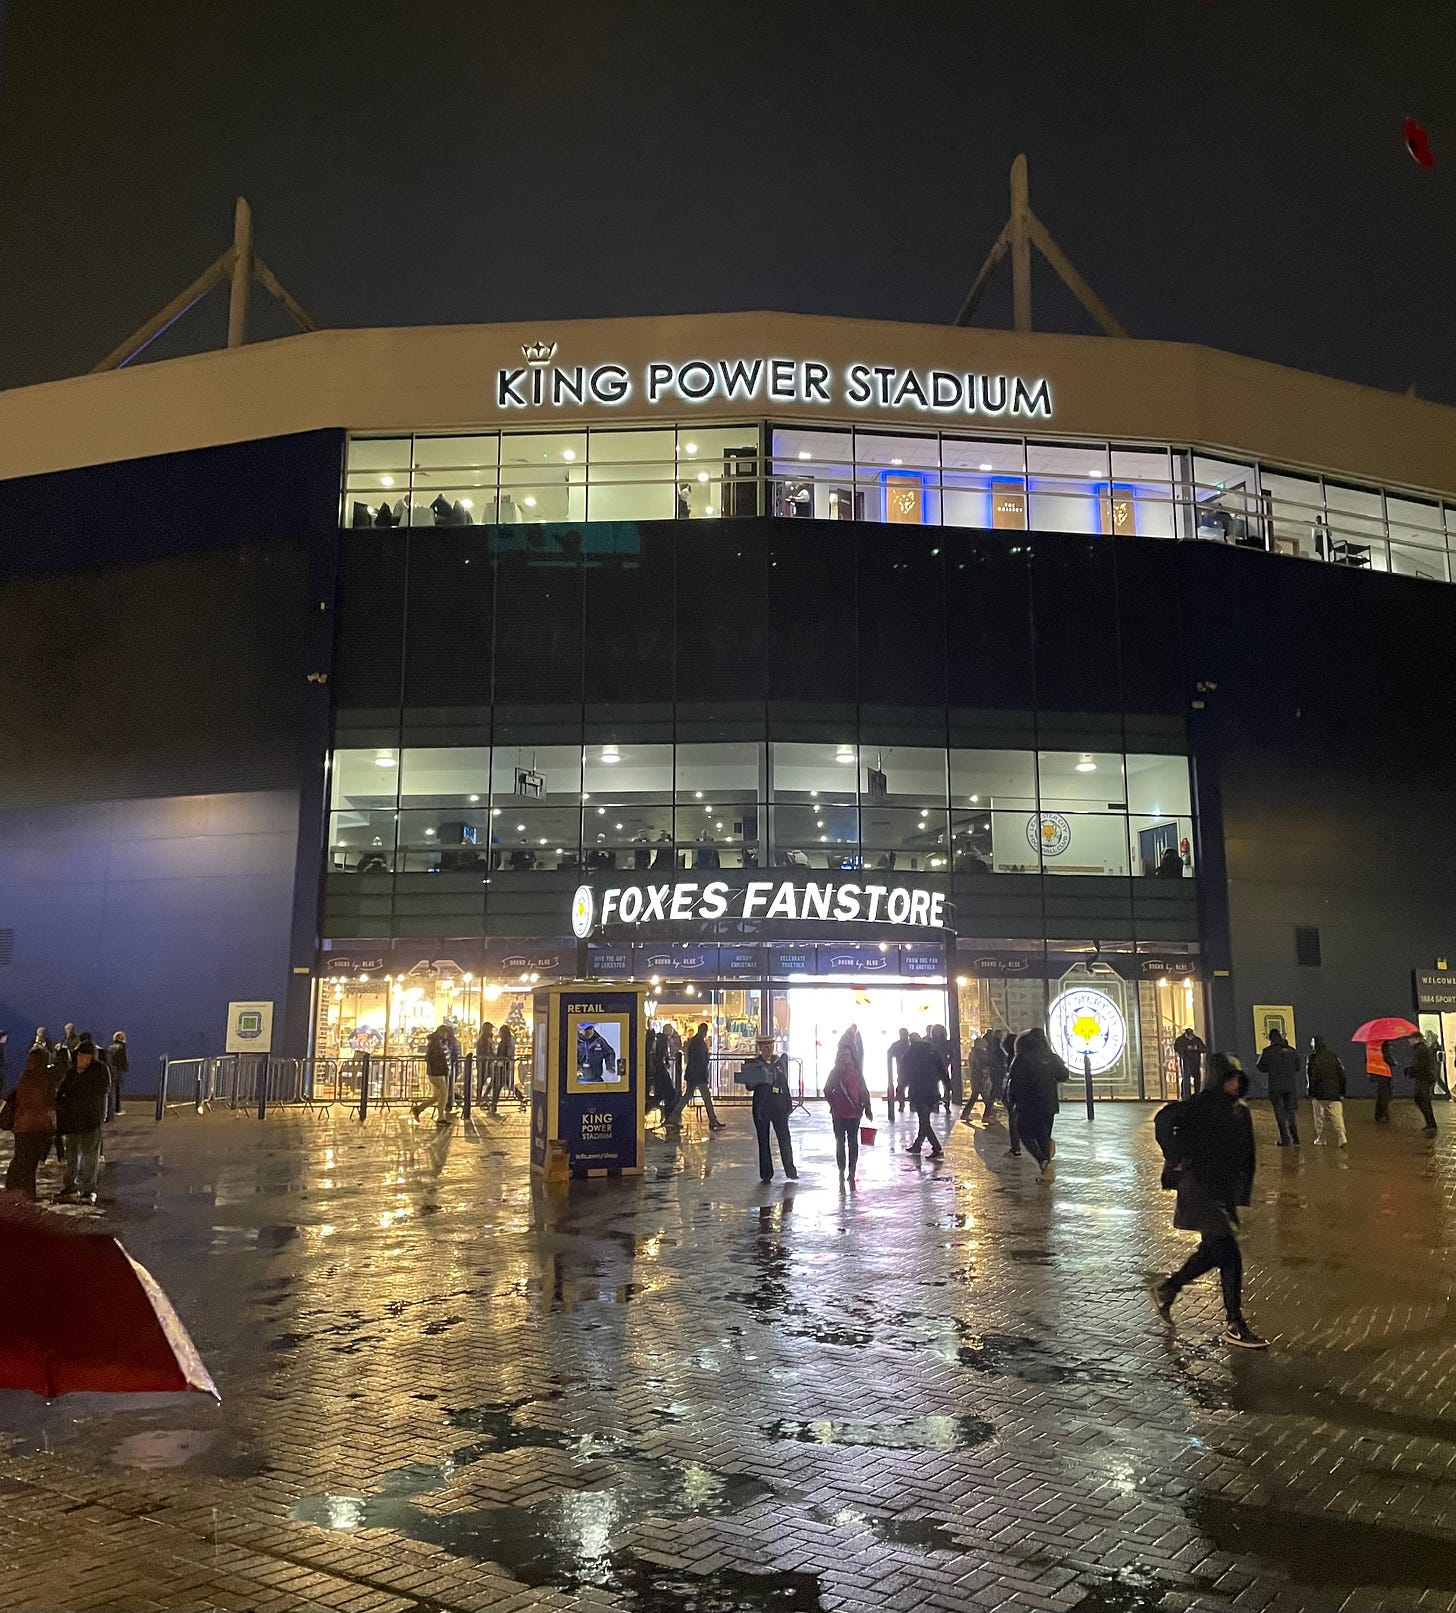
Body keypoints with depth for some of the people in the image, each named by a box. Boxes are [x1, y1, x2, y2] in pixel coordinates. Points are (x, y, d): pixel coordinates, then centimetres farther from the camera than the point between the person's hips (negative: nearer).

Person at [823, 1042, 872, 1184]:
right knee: (840, 1143, 6)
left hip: (854, 1114, 0)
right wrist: (833, 1105, 0)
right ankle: (841, 1171, 16)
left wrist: (867, 1109, 1)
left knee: (853, 1143, 2)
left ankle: (852, 1173, 8)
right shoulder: (835, 1072, 2)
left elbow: (864, 1091, 6)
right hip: (839, 1114, 0)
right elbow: (827, 1091, 8)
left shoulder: (856, 1072, 3)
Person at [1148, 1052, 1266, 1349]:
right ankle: (1235, 1325, 4)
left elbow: (1245, 1157, 15)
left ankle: (1166, 1289, 35)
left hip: (1225, 1193, 8)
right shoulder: (1201, 1105, -16)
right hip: (1201, 1190, -8)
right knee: (1229, 1254, -6)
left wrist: (1242, 1194, 11)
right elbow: (1165, 1119, -26)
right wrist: (1176, 1158, -22)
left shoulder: (1241, 1112, 8)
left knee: (1211, 1251, 17)